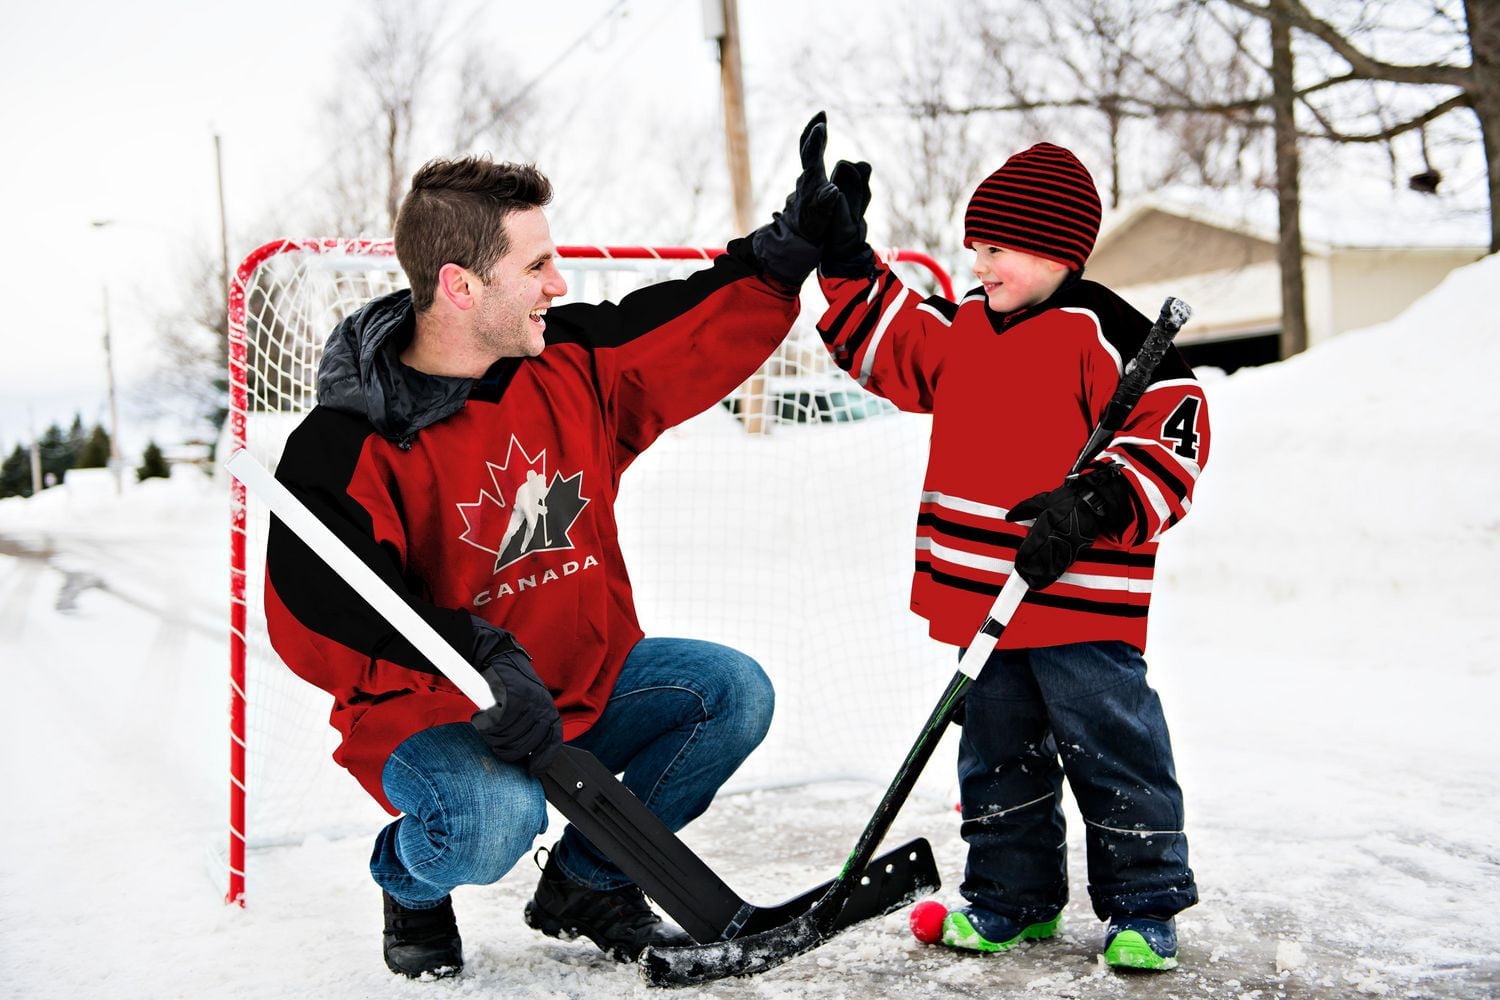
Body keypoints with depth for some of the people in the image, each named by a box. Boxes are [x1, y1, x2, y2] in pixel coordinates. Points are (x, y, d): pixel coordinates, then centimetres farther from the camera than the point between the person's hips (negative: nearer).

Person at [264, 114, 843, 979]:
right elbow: (319, 615, -29)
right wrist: (479, 659, -39)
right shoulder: (348, 450, -21)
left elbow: (697, 333, 4)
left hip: (587, 680, 6)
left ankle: (586, 882, 11)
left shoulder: (574, 364, -3)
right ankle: (412, 885, 7)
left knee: (732, 691, -11)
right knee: (493, 819, -35)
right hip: (428, 713, -6)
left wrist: (788, 247, -7)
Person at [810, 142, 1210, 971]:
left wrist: (1095, 504, -26)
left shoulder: (1104, 332, -11)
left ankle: (1144, 903, 16)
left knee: (1113, 750, 2)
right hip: (980, 592, 7)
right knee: (997, 752, 15)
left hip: (1080, 596, -7)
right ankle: (1011, 894, 29)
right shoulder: (960, 328, 11)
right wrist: (844, 255, 11)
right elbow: (883, 340, 21)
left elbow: (1173, 433, -15)